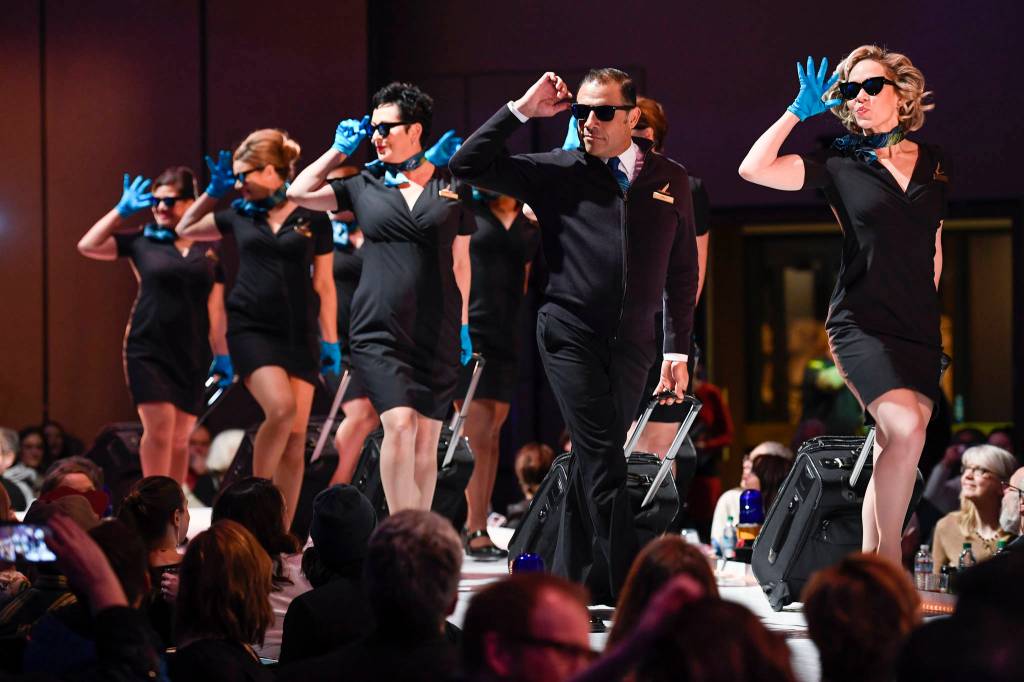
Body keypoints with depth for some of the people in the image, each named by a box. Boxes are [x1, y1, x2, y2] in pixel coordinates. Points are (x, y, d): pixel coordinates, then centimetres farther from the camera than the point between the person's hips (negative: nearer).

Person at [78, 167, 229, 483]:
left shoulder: (208, 252, 10)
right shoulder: (142, 241, 4)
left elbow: (215, 309, 12)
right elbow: (87, 246, -3)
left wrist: (222, 355, 8)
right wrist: (121, 210, -3)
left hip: (192, 355, 3)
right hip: (148, 351, -2)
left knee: (180, 437, 6)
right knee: (160, 427, -14)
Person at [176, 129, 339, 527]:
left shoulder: (312, 218, 2)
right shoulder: (239, 215, 8)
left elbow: (323, 284, 6)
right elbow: (185, 230, 21)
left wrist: (331, 342, 3)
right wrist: (212, 192, 11)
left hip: (299, 333, 0)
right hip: (251, 328, 0)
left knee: (296, 435, -1)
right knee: (280, 409, -23)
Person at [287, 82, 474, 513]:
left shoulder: (452, 187, 8)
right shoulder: (366, 185, 10)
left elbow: (460, 261, 12)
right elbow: (299, 193, 5)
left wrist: (464, 325, 10)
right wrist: (339, 150, 8)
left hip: (436, 333, 1)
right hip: (379, 331, -1)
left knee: (426, 441, 3)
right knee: (399, 425, -18)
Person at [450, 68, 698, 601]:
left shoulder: (670, 179, 10)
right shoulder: (557, 172, 3)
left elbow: (682, 269, 14)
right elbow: (467, 166, -2)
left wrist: (678, 348, 10)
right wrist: (521, 110, -6)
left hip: (632, 344, 3)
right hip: (570, 337, -3)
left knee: (592, 462, 7)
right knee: (603, 460, -12)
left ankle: (572, 585, 16)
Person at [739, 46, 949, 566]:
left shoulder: (935, 165, 12)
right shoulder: (841, 165, 1)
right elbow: (753, 170, -9)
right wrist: (798, 113, -6)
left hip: (920, 328, 4)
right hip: (861, 323, -4)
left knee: (891, 454, 1)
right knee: (906, 429, -23)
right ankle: (889, 564, -16)